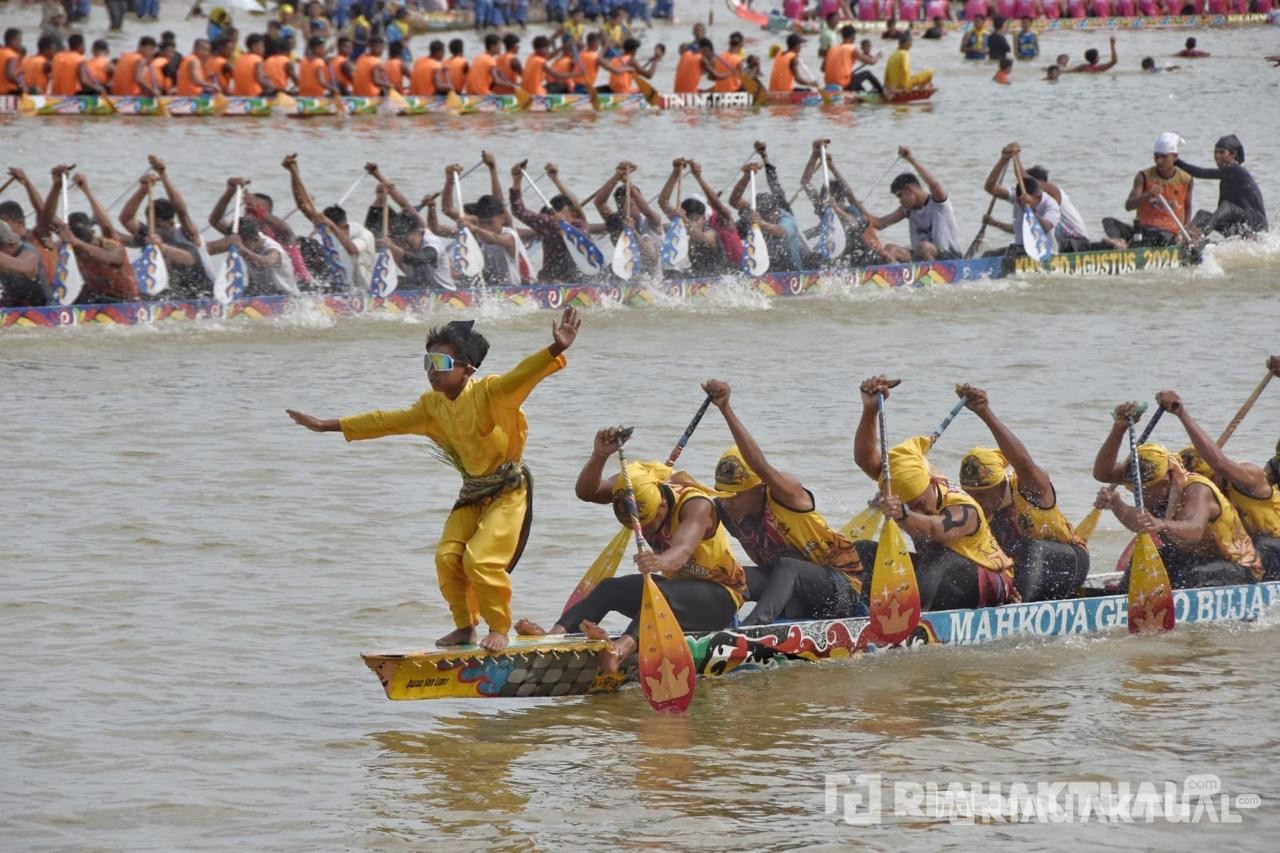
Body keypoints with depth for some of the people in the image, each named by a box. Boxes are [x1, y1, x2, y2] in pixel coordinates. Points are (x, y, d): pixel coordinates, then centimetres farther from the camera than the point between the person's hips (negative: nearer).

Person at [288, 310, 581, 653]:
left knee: (481, 559, -19)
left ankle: (499, 628, 2)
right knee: (448, 556, -5)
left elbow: (524, 374, -34)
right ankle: (465, 627, 14)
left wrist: (556, 350, -54)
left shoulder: (490, 393, -18)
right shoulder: (432, 406, 3)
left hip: (508, 490, -7)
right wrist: (327, 426, 14)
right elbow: (388, 421, 12)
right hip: (472, 493, 7)